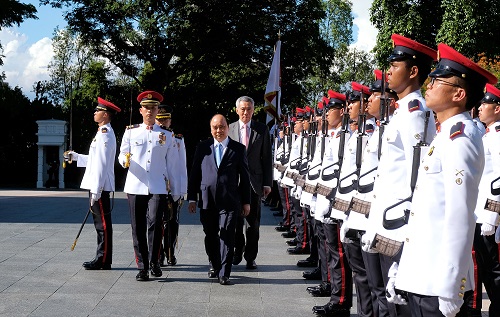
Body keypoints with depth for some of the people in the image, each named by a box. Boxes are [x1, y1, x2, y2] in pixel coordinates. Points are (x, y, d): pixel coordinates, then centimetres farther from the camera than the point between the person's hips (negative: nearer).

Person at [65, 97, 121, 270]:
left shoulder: (105, 134, -14)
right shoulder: (104, 132, 18)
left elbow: (101, 163, -20)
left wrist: (96, 190, -21)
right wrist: (75, 156, 21)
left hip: (100, 186, -10)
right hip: (97, 185, 10)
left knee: (103, 223, -5)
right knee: (101, 223, 13)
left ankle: (103, 261, 0)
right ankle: (102, 259, 19)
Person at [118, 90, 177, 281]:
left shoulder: (167, 136, 10)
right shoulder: (131, 132, 10)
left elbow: (171, 164, 13)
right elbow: (122, 155, 10)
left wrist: (173, 191, 12)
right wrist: (125, 161, -15)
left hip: (158, 188, -1)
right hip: (135, 187, 1)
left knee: (155, 223, -18)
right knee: (138, 229, 3)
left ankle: (154, 262, -3)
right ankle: (142, 267, 13)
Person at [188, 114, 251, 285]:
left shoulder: (238, 149, 4)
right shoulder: (203, 147, 7)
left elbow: (244, 176, 6)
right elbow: (194, 174, 9)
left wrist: (246, 202, 5)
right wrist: (192, 198, 5)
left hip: (229, 201, -2)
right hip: (207, 200, 2)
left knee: (227, 237, -5)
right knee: (210, 236, 11)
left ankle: (224, 273, 1)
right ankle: (214, 265, 32)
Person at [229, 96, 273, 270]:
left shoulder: (262, 130, 4)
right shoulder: (229, 129, 6)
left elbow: (267, 157, 3)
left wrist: (267, 183, -2)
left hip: (254, 180, -1)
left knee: (253, 221, 2)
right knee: (235, 219, 6)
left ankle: (250, 257, 11)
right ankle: (238, 250, 25)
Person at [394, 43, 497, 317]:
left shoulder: (460, 136, -14)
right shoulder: (446, 135, 15)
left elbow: (459, 217, -21)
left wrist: (449, 289, -23)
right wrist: (402, 266, 19)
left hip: (436, 281, -9)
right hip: (421, 275, 9)